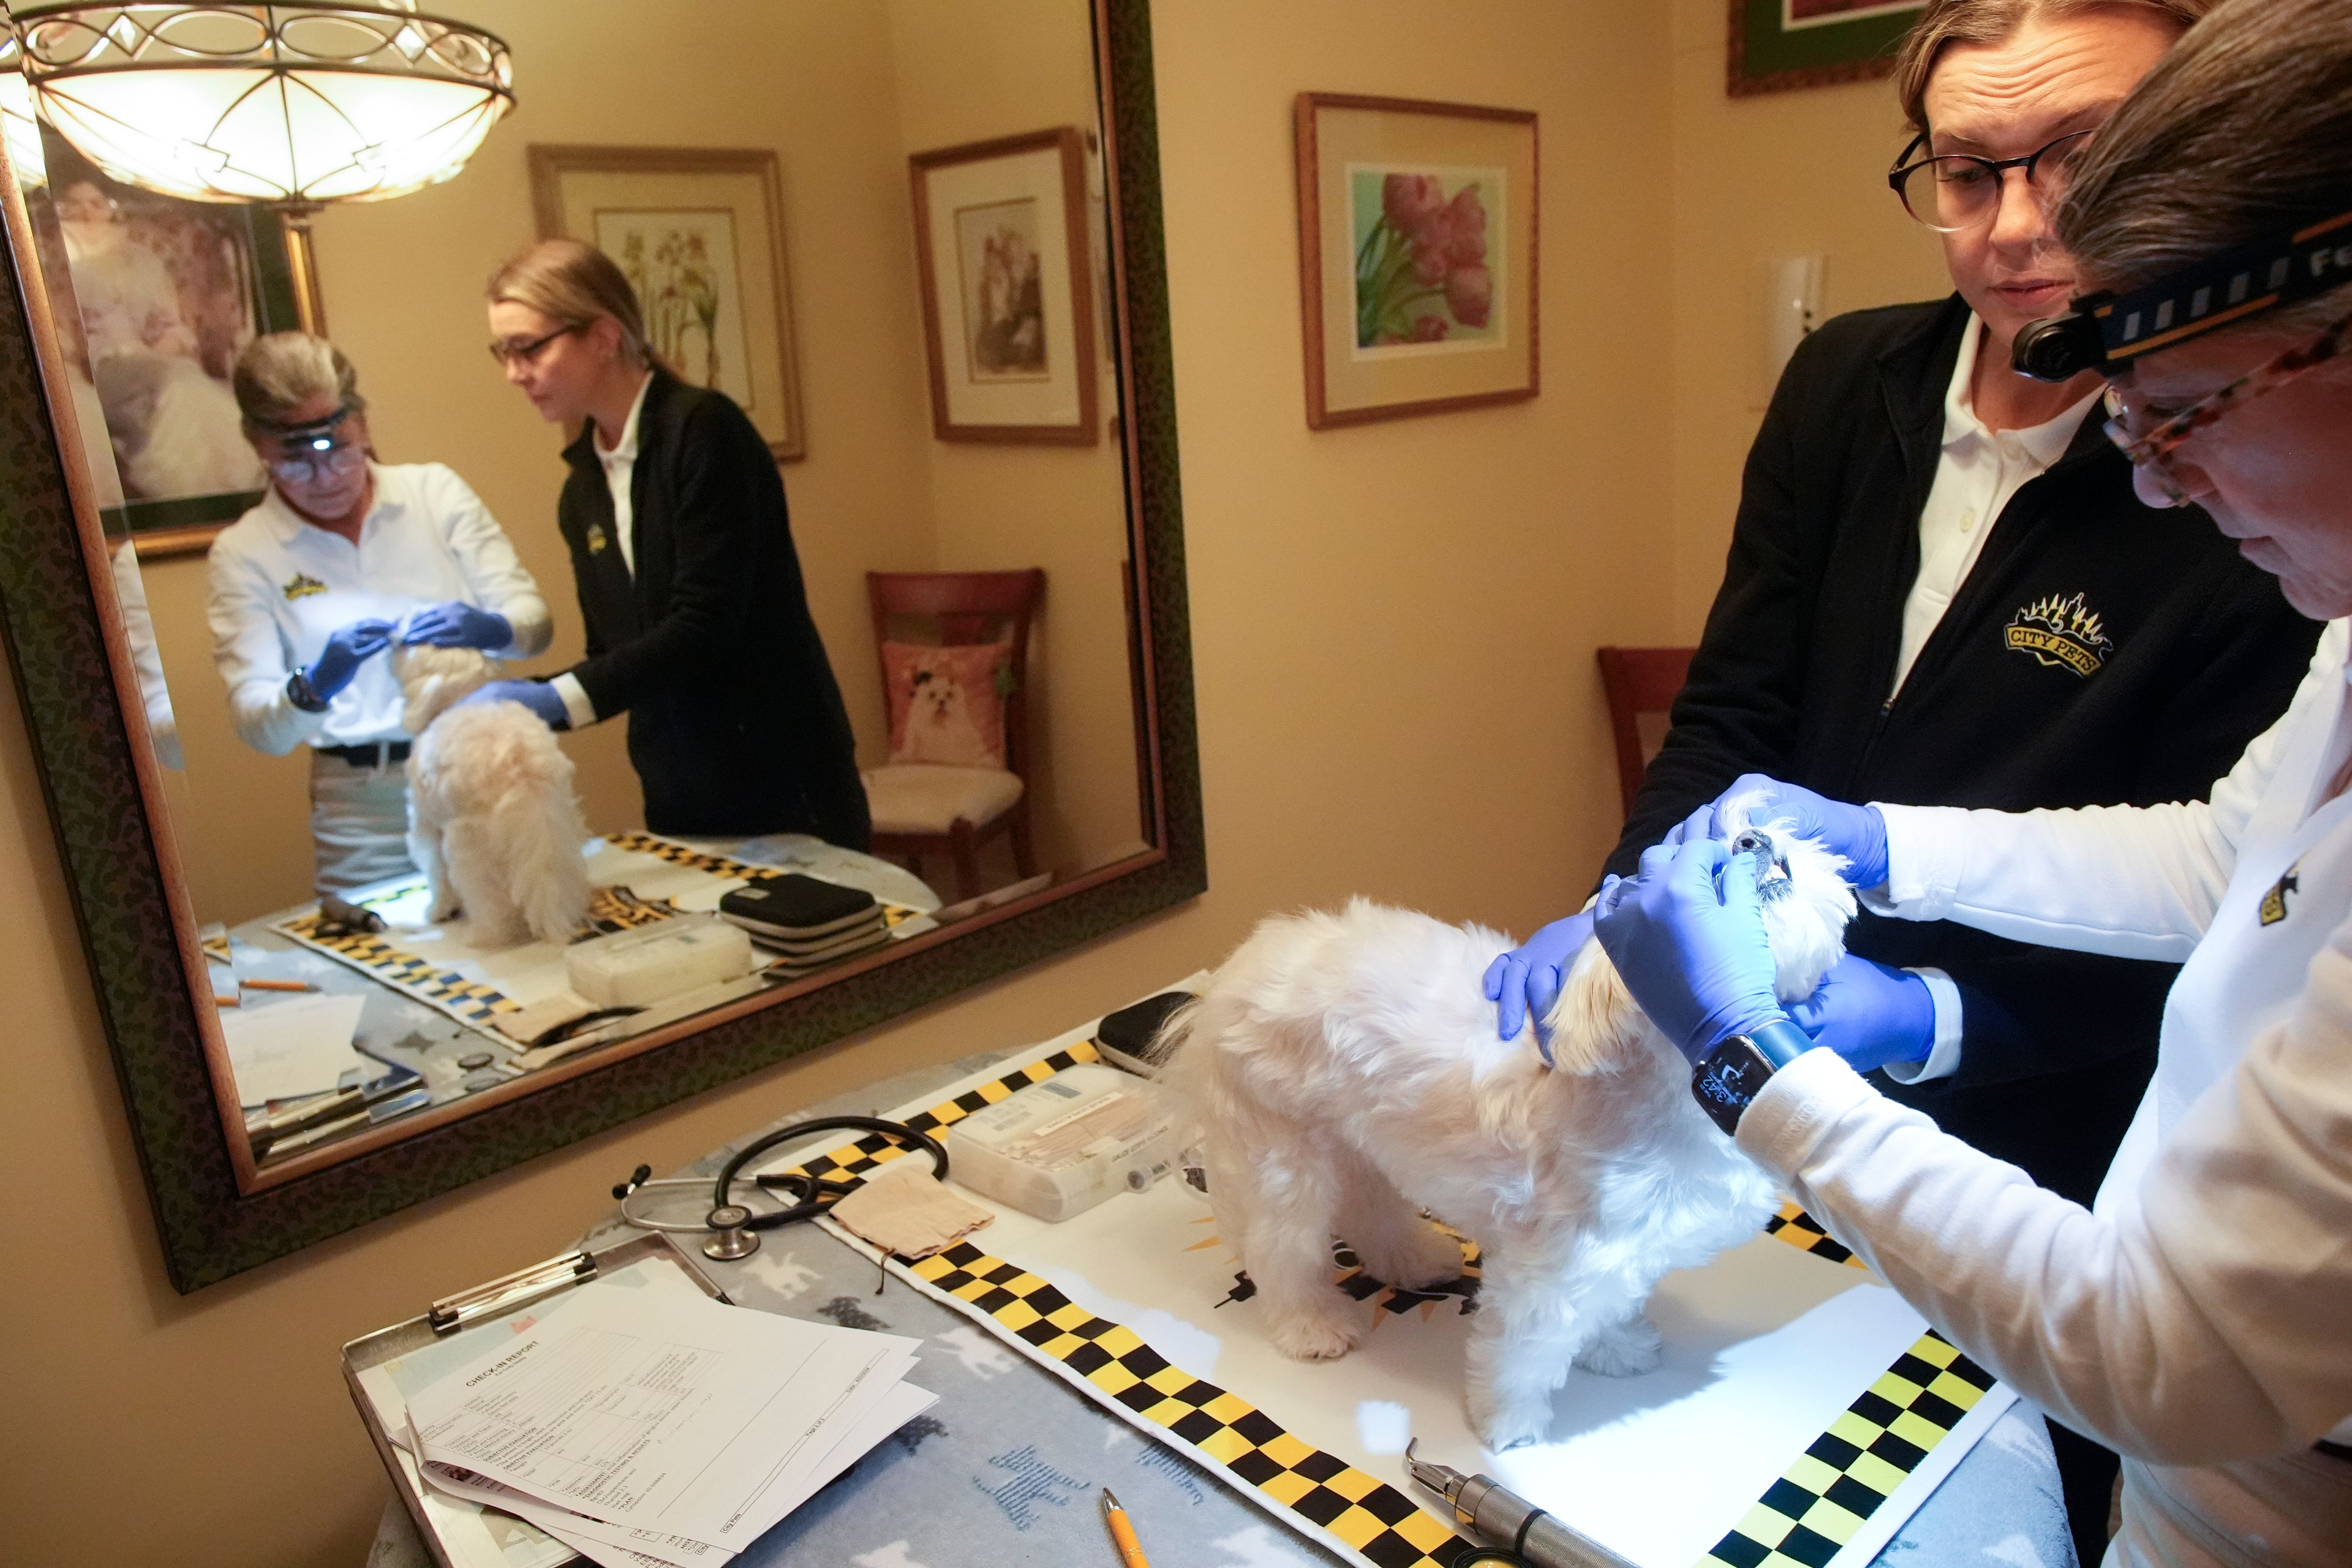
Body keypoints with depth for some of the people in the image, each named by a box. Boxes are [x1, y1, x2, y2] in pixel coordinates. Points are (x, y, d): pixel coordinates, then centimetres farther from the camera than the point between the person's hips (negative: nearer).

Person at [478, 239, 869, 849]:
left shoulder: (702, 427, -12)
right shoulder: (582, 489, 9)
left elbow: (704, 627, -20)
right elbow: (615, 658, 12)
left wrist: (555, 698, -23)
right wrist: (515, 701, -2)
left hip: (783, 781, -7)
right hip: (679, 797, 7)